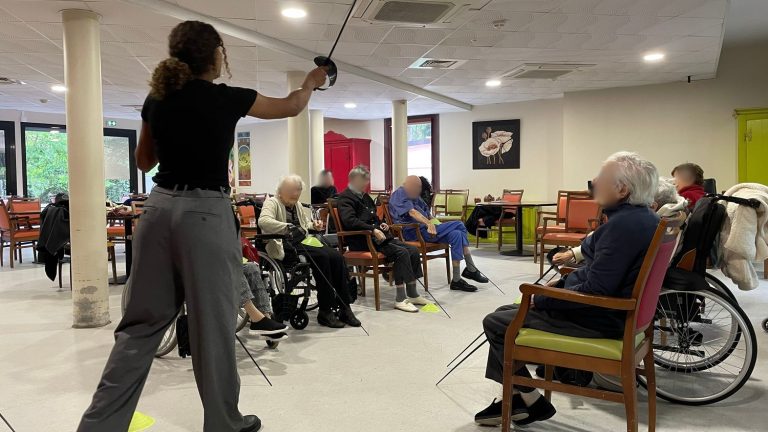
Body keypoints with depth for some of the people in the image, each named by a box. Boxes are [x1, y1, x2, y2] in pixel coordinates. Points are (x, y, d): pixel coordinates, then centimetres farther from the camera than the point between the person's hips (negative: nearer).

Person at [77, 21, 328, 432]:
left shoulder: (156, 99, 9)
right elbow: (290, 106, 12)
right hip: (205, 213, -5)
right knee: (213, 322, 5)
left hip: (160, 207, 6)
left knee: (142, 321, 12)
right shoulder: (226, 99, -5)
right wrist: (311, 82, 30)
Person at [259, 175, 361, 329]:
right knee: (322, 257, -30)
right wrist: (287, 228, -30)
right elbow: (263, 221, -22)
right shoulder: (272, 202, -2)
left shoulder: (297, 205, 23)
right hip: (286, 246, -8)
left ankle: (344, 308, -15)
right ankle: (325, 312, -22)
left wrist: (313, 225, 13)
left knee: (336, 256, -18)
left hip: (304, 241, 8)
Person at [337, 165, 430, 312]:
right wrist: (373, 229, -28)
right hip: (362, 241, -9)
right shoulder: (346, 198, -7)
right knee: (401, 253, -26)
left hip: (376, 236, 9)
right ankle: (400, 299, -22)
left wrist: (380, 224, 12)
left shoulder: (364, 196, 21)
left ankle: (412, 294, 1)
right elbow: (350, 221, -23)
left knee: (413, 251, -6)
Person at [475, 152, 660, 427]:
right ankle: (514, 397, 19)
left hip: (600, 319, -10)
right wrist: (558, 284, 9)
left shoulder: (623, 224, -25)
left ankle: (532, 402, 12)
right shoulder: (640, 216, 7)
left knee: (495, 323, -2)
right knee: (506, 312, 16)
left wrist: (540, 299, -15)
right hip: (609, 308, 10)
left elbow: (594, 291, -28)